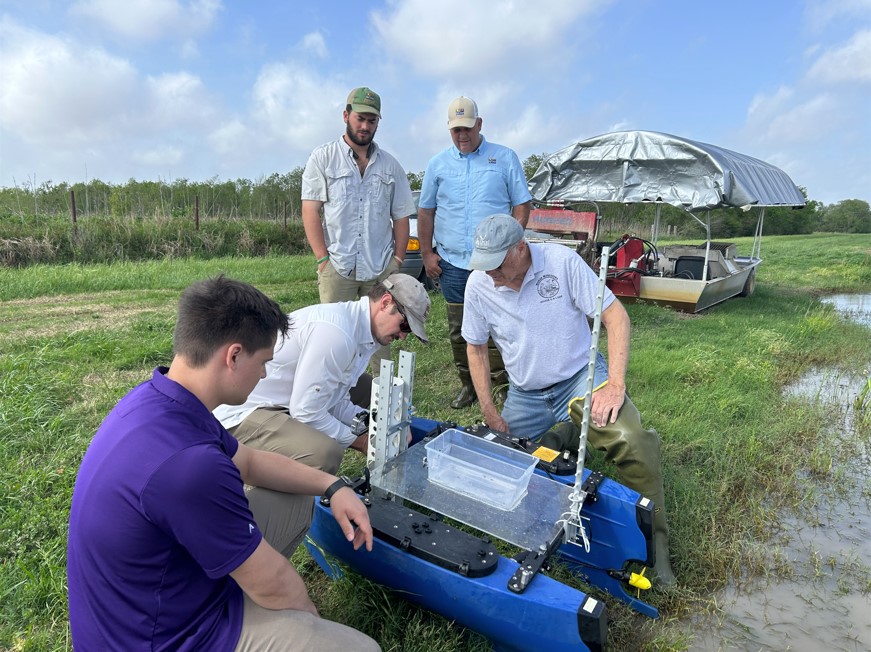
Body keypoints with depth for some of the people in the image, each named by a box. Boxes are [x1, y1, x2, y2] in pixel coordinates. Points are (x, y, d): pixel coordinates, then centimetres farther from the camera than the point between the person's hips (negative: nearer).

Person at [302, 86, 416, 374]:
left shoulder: (390, 165, 13)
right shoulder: (322, 158, 4)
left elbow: (401, 217, 14)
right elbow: (310, 211, -2)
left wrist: (397, 260, 4)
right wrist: (323, 259, -9)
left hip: (381, 269, 3)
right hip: (337, 267, -2)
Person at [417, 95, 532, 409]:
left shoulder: (505, 158, 4)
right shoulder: (437, 164, 10)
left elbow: (522, 204, 4)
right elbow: (425, 211, 13)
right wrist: (426, 253, 6)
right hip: (452, 263, 3)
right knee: (458, 330, 9)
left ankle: (505, 388, 13)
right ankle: (468, 385, 24)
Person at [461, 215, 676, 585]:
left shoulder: (562, 261, -16)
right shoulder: (478, 285, -7)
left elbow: (615, 314, -15)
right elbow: (476, 348, 5)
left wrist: (615, 383, -26)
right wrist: (489, 411, 0)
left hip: (580, 376, -3)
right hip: (525, 394, 4)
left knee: (631, 442, -29)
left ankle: (653, 540, -6)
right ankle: (563, 435, 26)